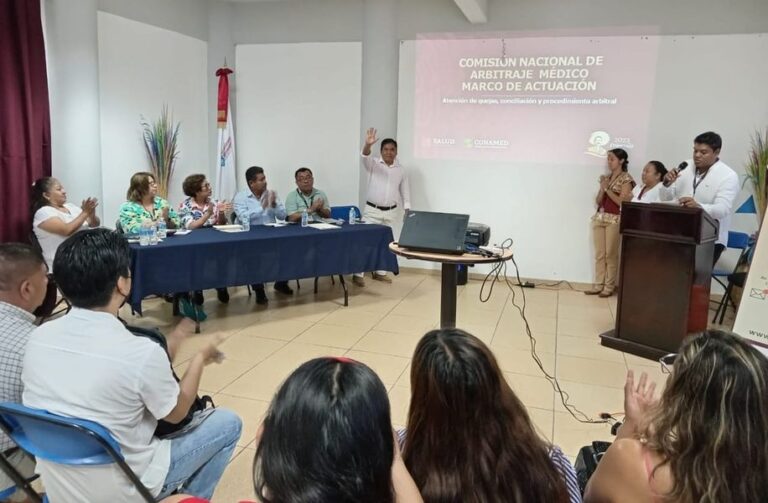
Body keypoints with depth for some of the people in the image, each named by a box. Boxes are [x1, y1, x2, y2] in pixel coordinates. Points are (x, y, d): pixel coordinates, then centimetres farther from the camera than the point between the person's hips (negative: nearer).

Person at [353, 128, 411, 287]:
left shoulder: (401, 169, 5)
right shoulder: (374, 163, -5)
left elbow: (405, 191, 9)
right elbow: (365, 156, -28)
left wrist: (407, 211, 3)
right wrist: (368, 144, -49)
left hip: (391, 212, 4)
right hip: (372, 210, -3)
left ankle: (380, 272, 24)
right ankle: (358, 274, -2)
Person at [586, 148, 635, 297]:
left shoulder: (626, 179, -4)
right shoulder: (606, 178, 15)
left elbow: (622, 202, -12)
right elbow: (598, 201, 13)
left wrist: (607, 189, -10)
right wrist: (602, 187, -2)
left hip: (614, 220, -6)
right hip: (599, 218, 6)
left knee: (610, 254, -2)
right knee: (599, 254, 6)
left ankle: (609, 287, 5)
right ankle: (599, 285, 11)